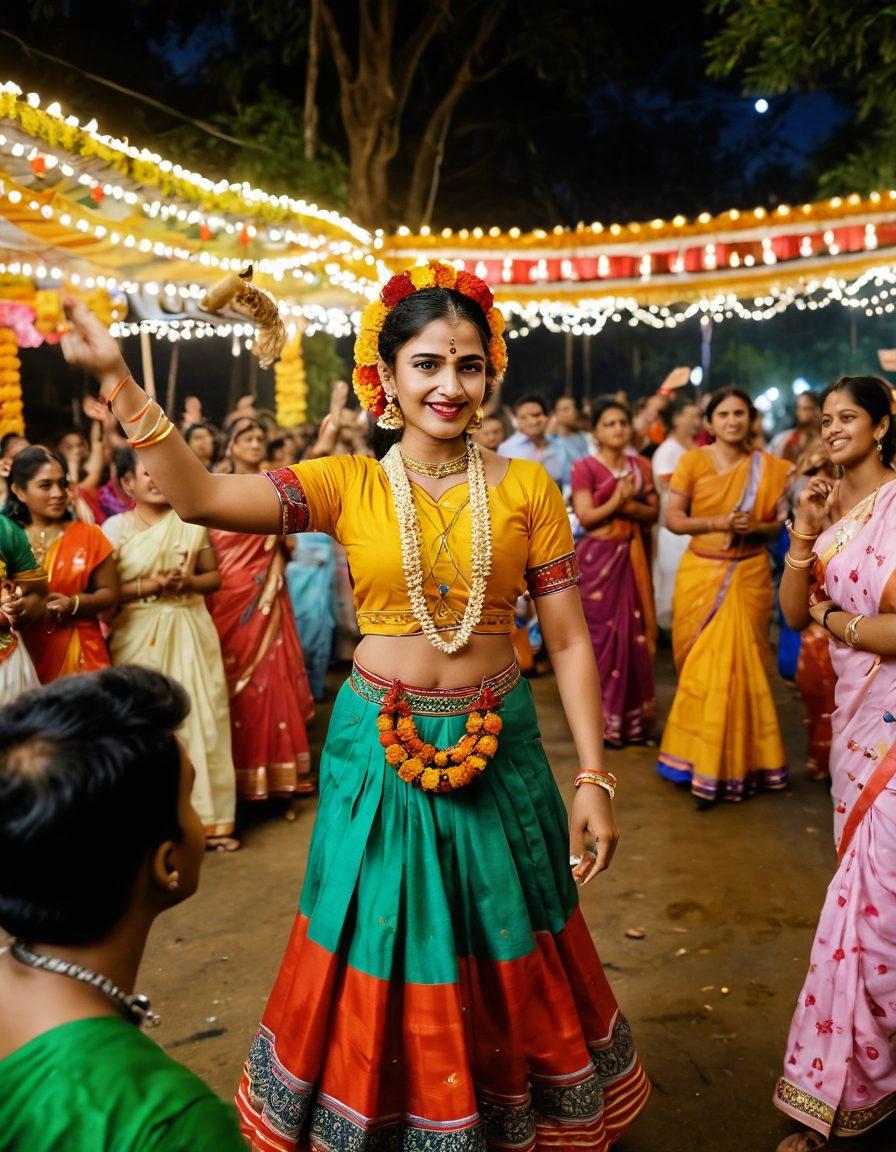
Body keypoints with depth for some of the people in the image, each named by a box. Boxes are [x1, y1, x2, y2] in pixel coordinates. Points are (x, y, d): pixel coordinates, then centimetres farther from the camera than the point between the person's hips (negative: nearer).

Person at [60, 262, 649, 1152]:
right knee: (384, 953, 14)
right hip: (377, 753, 0)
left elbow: (570, 640, -3)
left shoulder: (526, 488, -3)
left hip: (499, 748, 1)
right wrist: (117, 381, -28)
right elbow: (200, 496, -18)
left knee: (507, 960, 16)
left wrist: (593, 777, -7)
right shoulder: (347, 485, -4)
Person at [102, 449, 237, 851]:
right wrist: (154, 584, -14)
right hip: (138, 635, -2)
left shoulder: (193, 522, 9)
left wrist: (188, 582, -9)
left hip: (190, 632, 2)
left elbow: (214, 577, 11)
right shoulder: (116, 527, 2)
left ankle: (208, 817, 11)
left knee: (201, 717, 1)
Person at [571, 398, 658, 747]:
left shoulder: (640, 466, 11)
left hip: (633, 558, 4)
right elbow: (585, 517, -11)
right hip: (598, 557, -4)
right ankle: (602, 722, 7)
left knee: (636, 634, 3)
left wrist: (628, 505, -14)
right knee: (602, 635, -3)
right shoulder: (584, 467, -3)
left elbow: (653, 512, 4)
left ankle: (633, 720, 14)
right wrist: (616, 500, -19)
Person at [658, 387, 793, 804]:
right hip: (701, 574, -1)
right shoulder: (693, 461, 0)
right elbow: (672, 518, -4)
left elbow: (781, 521, 8)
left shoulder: (769, 468, 6)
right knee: (702, 668, 1)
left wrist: (756, 527, -13)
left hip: (750, 576, 1)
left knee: (742, 665, 0)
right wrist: (717, 522, -18)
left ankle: (737, 760, 15)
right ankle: (699, 757, 16)